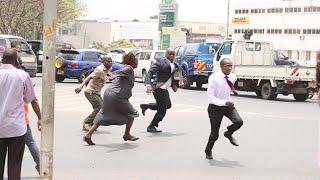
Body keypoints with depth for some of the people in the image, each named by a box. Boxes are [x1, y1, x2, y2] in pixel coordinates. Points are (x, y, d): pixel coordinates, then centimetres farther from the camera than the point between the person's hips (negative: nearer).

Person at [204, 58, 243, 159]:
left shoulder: (233, 77, -5)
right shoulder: (214, 78, -21)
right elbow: (211, 98, -27)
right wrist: (224, 103, -36)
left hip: (228, 105, 4)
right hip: (215, 107, -4)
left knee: (239, 121, -21)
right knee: (215, 134, 4)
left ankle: (228, 134, 13)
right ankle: (208, 152, 33)